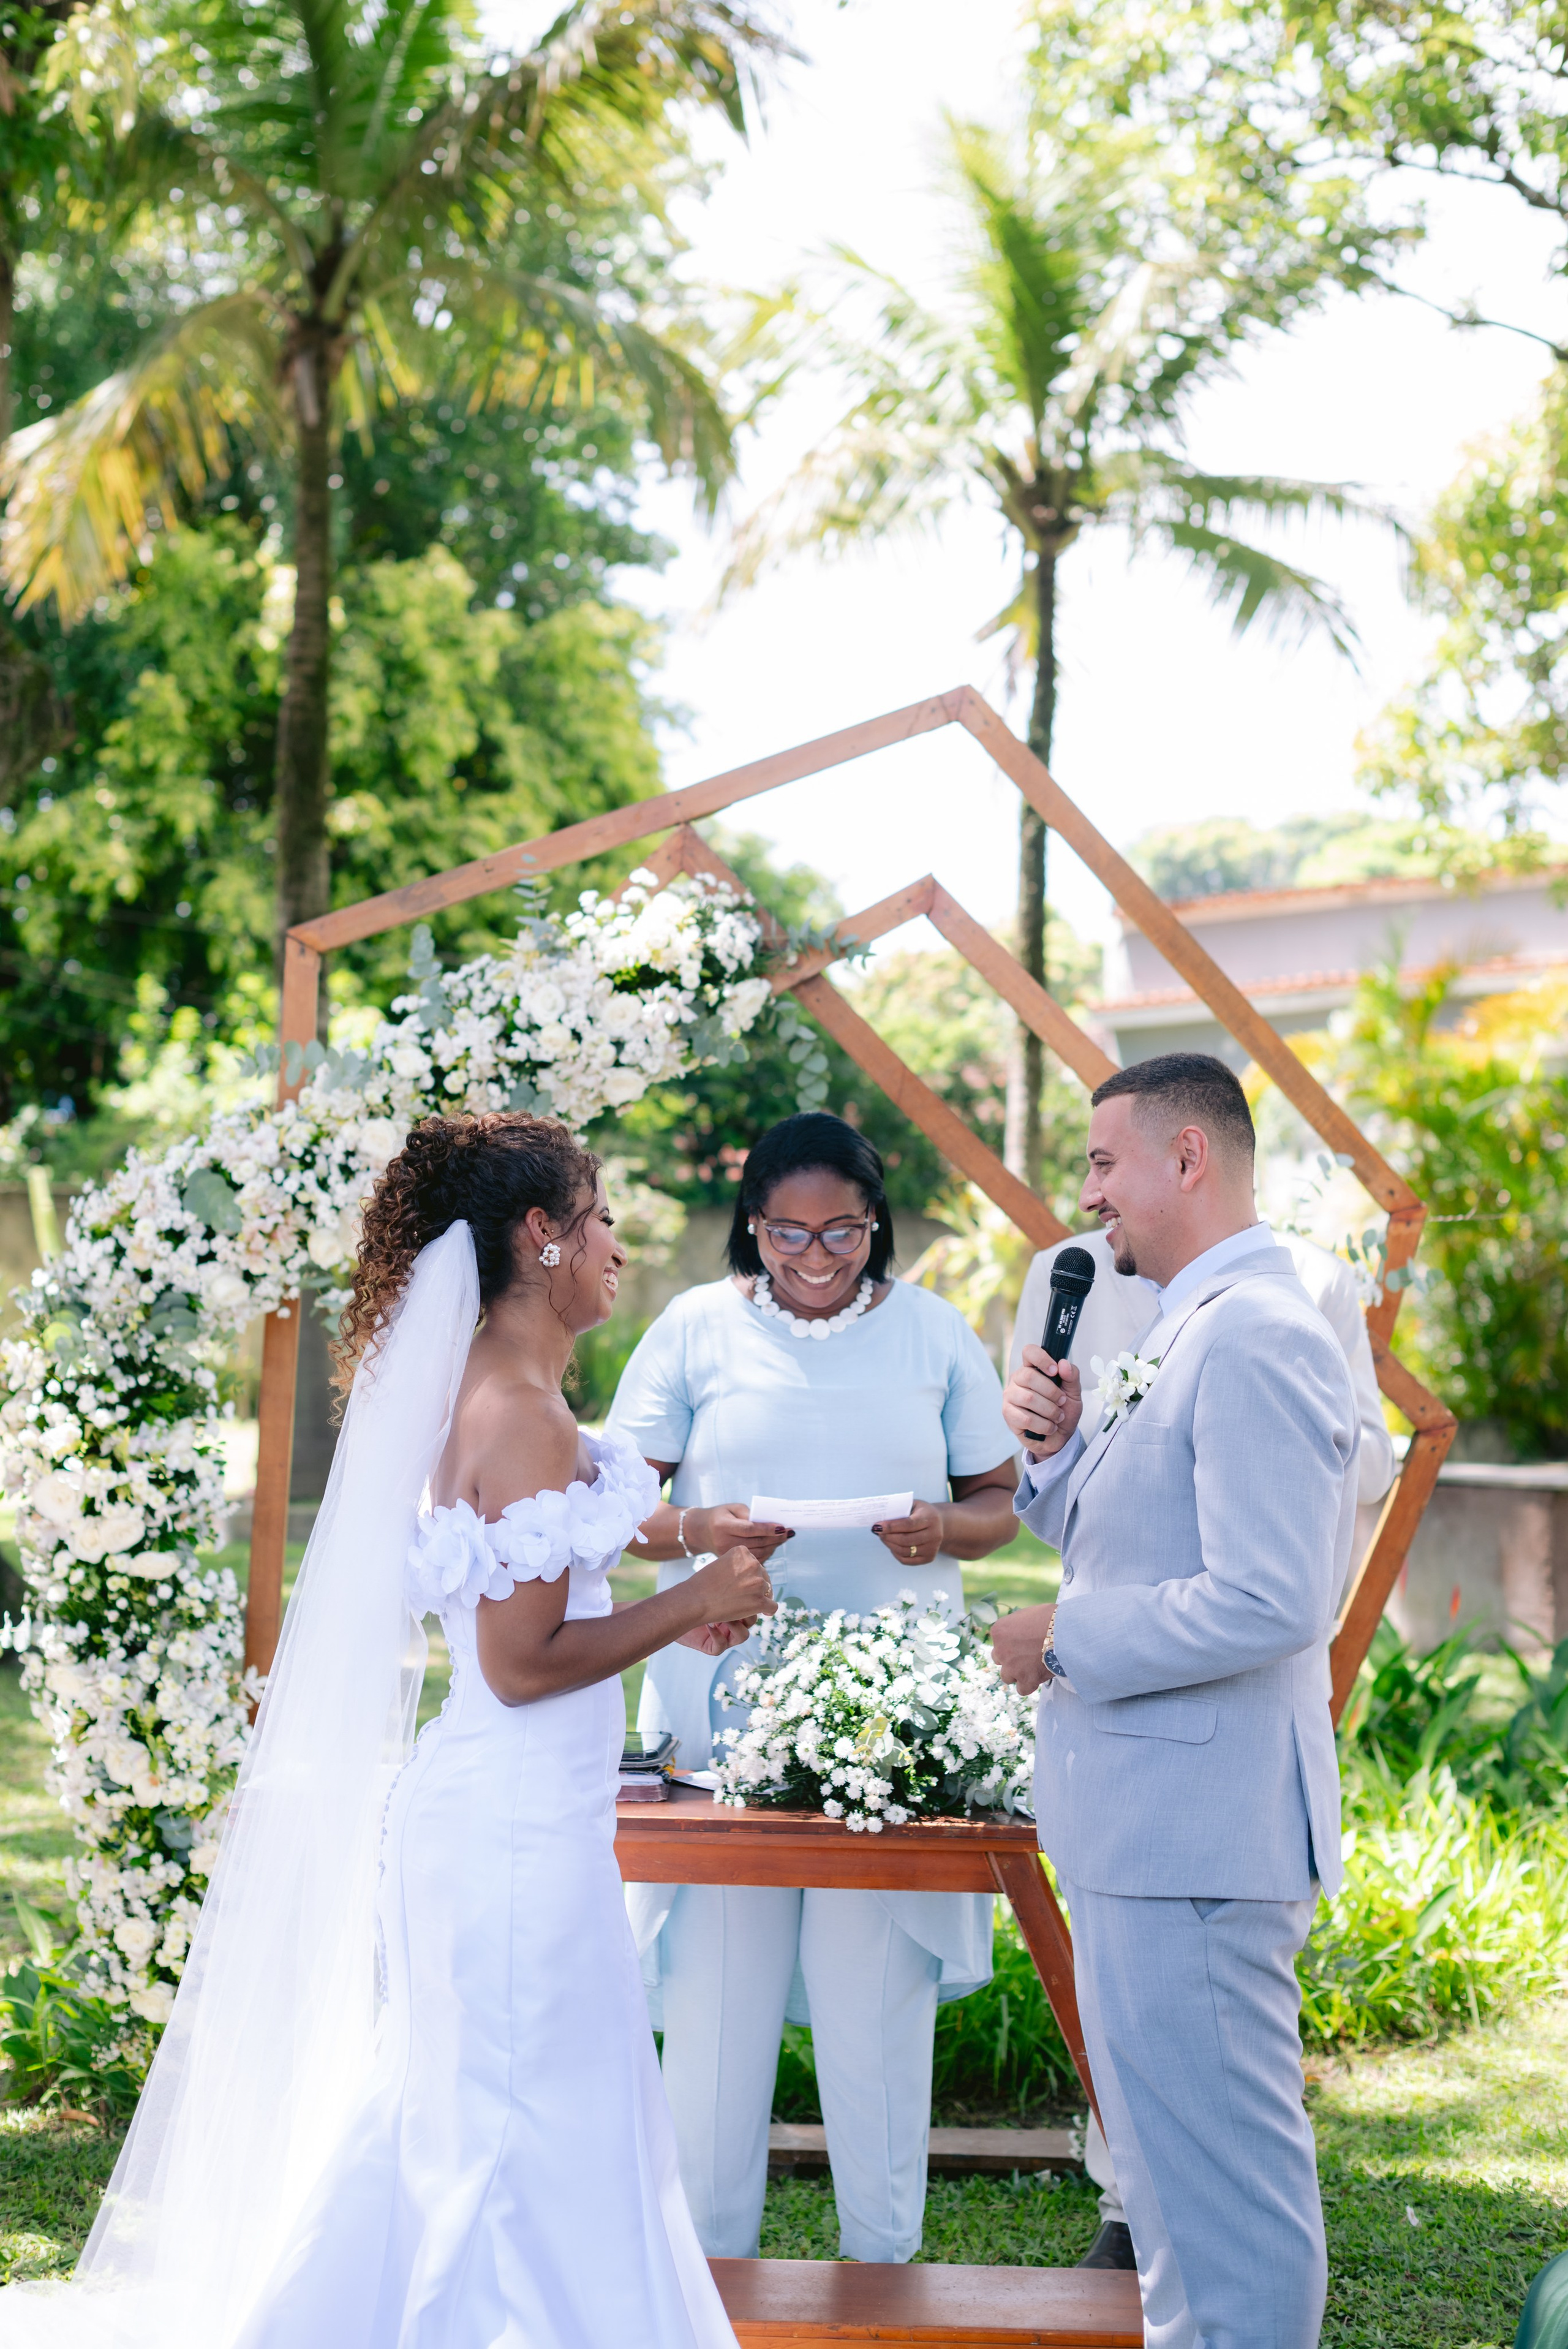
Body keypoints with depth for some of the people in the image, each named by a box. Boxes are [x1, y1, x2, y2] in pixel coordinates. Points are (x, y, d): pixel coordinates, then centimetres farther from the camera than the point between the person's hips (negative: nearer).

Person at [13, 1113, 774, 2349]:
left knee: (441, 2129, 18)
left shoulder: (480, 1398, 11)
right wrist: (691, 1604, -11)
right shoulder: (523, 1417, -18)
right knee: (533, 2142, -1)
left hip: (484, 1815, 10)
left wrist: (669, 1614, 13)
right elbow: (523, 1664, -20)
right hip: (522, 1828, -10)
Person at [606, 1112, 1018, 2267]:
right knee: (715, 1991, 0)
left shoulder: (936, 1334, 8)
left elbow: (999, 1500, 12)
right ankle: (709, 2269, 13)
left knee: (880, 1989, 2)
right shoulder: (697, 1328, 5)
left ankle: (884, 2265, 15)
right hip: (723, 1689, 0)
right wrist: (697, 1532, -17)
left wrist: (945, 1530, -11)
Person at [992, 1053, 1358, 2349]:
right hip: (1159, 1819, 11)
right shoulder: (1199, 1328, 15)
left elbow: (1268, 1601, -27)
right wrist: (1062, 1448, 4)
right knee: (1171, 2152, 20)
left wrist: (1064, 1641, -17)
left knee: (1220, 2173, -4)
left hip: (1195, 1837, -11)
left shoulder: (1257, 1336, -19)